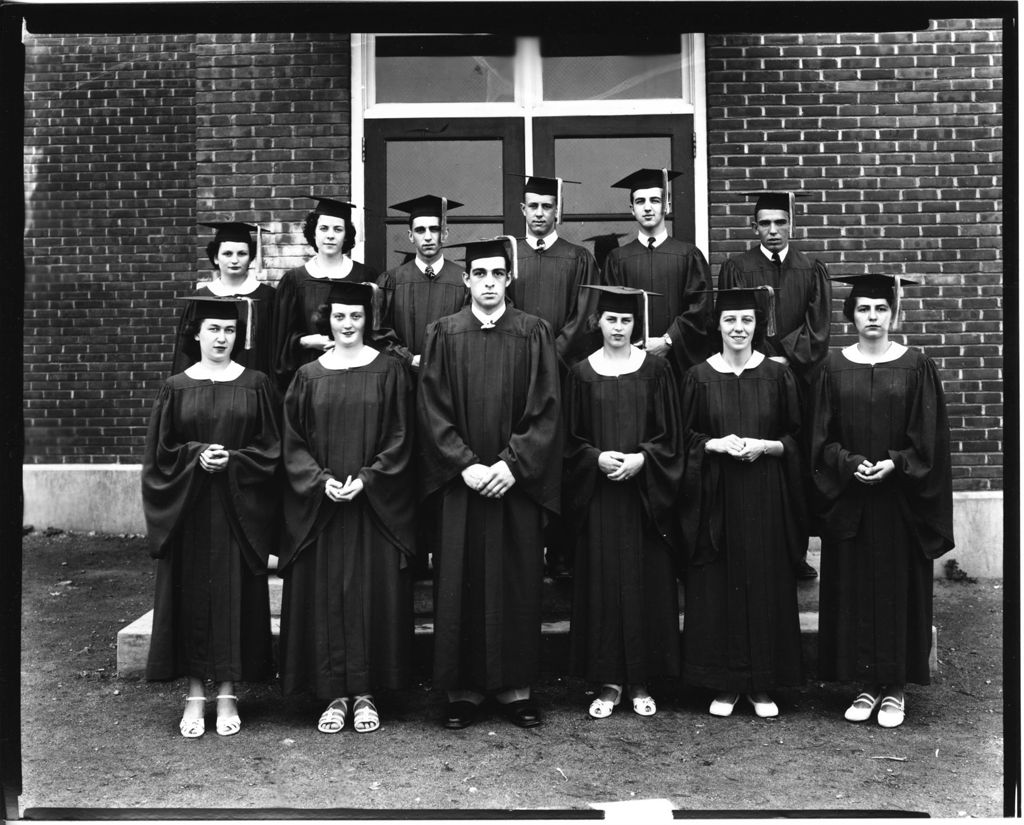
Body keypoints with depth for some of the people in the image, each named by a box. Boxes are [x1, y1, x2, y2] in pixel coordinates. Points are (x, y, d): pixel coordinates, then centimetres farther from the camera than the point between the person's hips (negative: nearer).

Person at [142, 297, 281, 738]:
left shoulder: (256, 385, 2)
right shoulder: (176, 388, 4)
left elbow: (271, 448, 1)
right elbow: (160, 453, 3)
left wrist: (231, 461, -14)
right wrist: (196, 455, -14)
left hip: (239, 511, 0)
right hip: (187, 510, 1)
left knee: (235, 596, 2)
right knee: (192, 596, 3)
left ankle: (227, 694, 13)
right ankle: (195, 695, 14)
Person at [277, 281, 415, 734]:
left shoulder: (387, 370, 2)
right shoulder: (308, 375, 7)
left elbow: (399, 437, -2)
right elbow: (293, 442, 4)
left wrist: (366, 479, -13)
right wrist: (320, 480, -11)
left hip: (375, 505, -1)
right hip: (319, 506, 2)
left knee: (371, 593, 1)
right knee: (323, 594, 3)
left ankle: (365, 693, 12)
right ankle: (334, 693, 13)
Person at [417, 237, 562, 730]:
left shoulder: (533, 333, 3)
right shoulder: (444, 334, 4)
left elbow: (546, 409, -2)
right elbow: (433, 410, -1)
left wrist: (513, 464, -12)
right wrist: (466, 465, -12)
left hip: (518, 479, 0)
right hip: (460, 480, 0)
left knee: (517, 582, 4)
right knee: (460, 582, 3)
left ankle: (515, 685, 15)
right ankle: (463, 688, 13)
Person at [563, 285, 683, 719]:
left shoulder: (655, 369, 3)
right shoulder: (581, 373, 4)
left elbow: (669, 435, 2)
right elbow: (571, 439, 4)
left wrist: (639, 459, -13)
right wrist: (598, 458, -13)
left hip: (645, 495, 0)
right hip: (597, 495, 1)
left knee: (645, 582, 2)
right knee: (601, 583, 2)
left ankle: (640, 682, 13)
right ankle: (608, 681, 12)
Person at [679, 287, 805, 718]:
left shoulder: (777, 375, 3)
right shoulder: (699, 377, 2)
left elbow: (796, 439, 5)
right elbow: (684, 439, 5)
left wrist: (766, 446, -13)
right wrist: (715, 444, -14)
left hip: (766, 497, 0)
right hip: (715, 497, 0)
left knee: (766, 586, 3)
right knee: (717, 588, 1)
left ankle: (762, 686, 15)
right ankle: (724, 684, 13)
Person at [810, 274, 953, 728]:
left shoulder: (915, 366, 0)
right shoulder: (834, 367, 4)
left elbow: (928, 437, -2)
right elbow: (823, 438, 3)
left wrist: (894, 464, -16)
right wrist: (850, 463, -14)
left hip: (900, 499, -1)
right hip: (849, 500, 2)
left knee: (898, 587, 3)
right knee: (854, 589, 5)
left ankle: (896, 686, 16)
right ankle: (866, 685, 17)